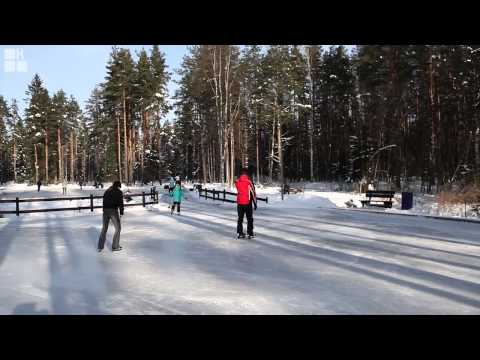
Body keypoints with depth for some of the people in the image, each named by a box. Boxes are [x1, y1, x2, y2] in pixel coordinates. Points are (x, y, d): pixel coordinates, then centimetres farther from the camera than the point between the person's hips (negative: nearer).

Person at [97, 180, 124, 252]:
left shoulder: (107, 191, 17)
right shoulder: (119, 192, -1)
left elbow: (104, 201, 17)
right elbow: (121, 203, -7)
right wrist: (121, 213, -4)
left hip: (105, 211, 6)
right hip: (113, 211, -6)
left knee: (104, 228, 17)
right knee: (118, 228, 8)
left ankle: (100, 247, 16)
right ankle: (115, 246, 9)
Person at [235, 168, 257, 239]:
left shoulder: (237, 182, -1)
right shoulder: (249, 182, -13)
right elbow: (253, 193, -9)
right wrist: (255, 203, -1)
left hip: (239, 203, 4)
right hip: (248, 203, -3)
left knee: (240, 218, 13)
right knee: (249, 219, 8)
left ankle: (240, 233, 13)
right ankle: (250, 233, 8)